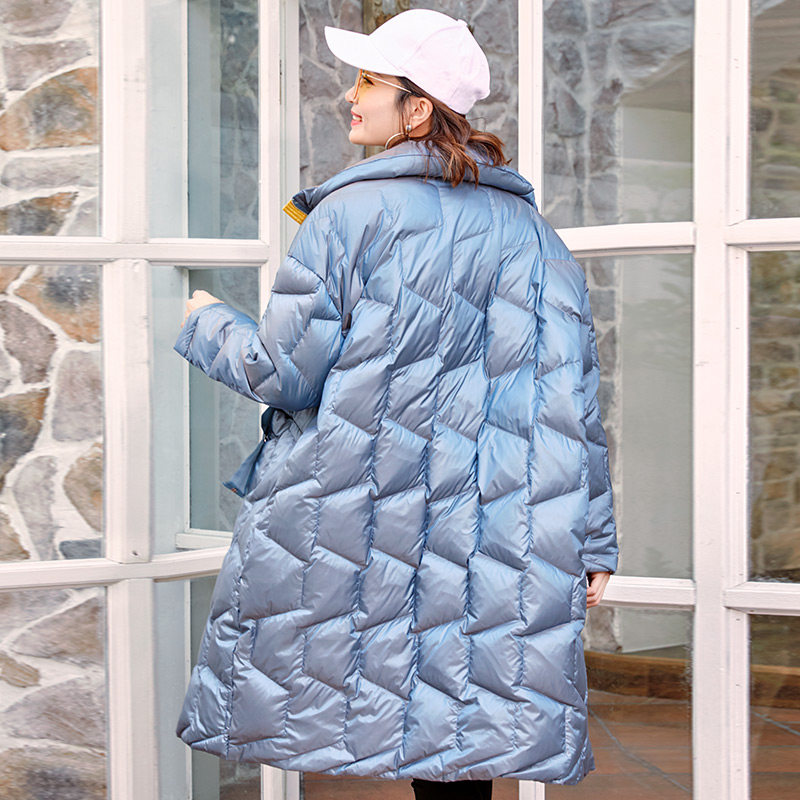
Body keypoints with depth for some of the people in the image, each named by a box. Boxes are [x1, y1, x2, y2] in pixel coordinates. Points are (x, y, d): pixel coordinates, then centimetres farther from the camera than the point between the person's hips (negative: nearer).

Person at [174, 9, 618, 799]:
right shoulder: (529, 231, 7)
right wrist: (591, 542, 8)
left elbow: (282, 375, -6)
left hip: (334, 533, -4)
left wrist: (207, 325, 14)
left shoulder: (347, 214, -7)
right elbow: (570, 398, 4)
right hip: (475, 550, 4)